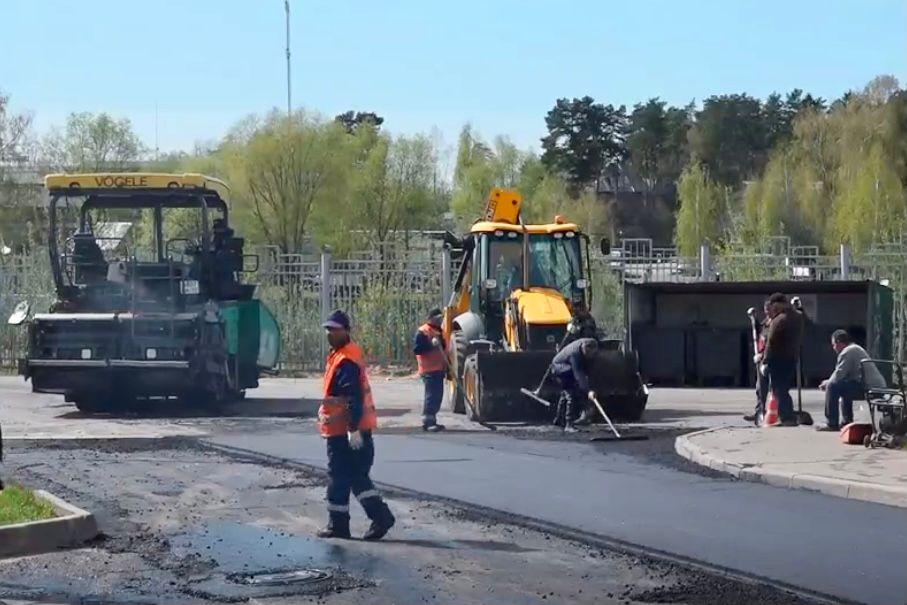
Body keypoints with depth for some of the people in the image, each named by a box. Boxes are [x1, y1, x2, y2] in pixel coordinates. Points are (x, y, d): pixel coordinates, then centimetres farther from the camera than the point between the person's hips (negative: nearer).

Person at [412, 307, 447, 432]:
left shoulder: (438, 331, 20)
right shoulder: (422, 332, -8)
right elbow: (416, 349, -16)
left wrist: (446, 366, 28)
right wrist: (431, 345, -27)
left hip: (439, 369, 9)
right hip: (429, 370, -9)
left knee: (437, 396, 10)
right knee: (431, 396, -14)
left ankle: (432, 420, 16)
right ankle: (427, 421, -14)